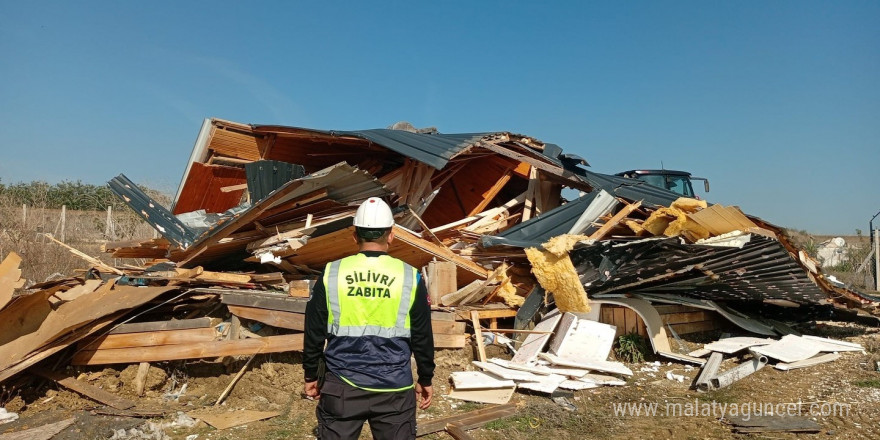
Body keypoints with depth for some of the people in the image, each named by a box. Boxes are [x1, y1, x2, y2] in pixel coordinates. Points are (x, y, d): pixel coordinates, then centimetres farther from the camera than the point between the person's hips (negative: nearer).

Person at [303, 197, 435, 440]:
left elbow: (314, 333, 3)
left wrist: (311, 376, 16)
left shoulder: (331, 274, -4)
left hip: (342, 386, 1)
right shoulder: (410, 277, -6)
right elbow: (422, 337, 0)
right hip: (394, 388, 0)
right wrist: (425, 379, 13)